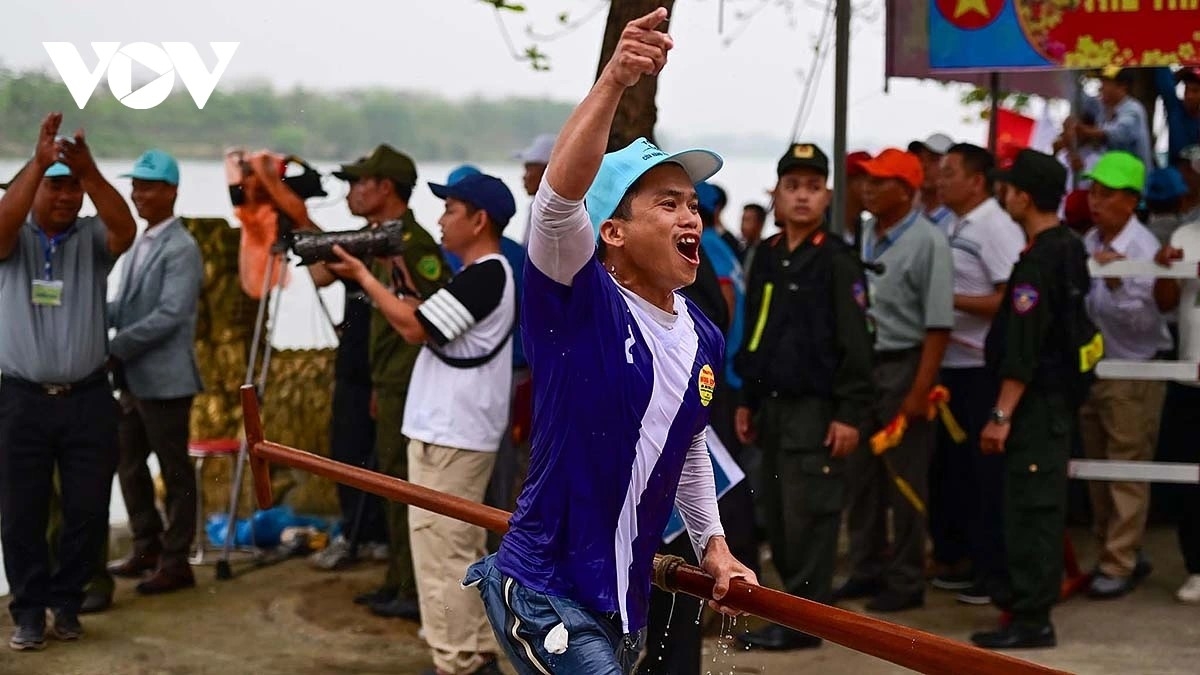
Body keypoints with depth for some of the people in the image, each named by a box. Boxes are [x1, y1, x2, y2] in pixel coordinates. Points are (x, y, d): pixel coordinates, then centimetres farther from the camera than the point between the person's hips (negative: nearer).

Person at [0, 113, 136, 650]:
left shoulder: (93, 239, 5)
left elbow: (126, 228, -18)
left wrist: (90, 171, -33)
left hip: (87, 399, 1)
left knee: (88, 510, 5)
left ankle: (66, 600, 22)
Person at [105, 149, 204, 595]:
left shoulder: (181, 249, -14)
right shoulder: (142, 243, 13)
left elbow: (170, 316, -22)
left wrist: (115, 347, -20)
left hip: (164, 379, -9)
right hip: (133, 378, 9)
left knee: (174, 471, 2)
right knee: (129, 464, 16)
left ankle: (176, 563, 11)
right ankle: (148, 547, 30)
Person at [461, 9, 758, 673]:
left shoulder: (704, 338, 6)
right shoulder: (579, 303, -14)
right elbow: (558, 197, -34)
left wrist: (712, 544, 14)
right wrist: (613, 80, -43)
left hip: (625, 599, 8)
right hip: (547, 594, -7)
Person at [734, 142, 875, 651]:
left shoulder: (837, 260, -7)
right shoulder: (767, 257, 13)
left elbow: (855, 342, -11)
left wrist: (850, 413, -16)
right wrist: (748, 400, 17)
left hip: (816, 408, -7)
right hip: (773, 405, 7)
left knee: (808, 515, -7)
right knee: (776, 515, 10)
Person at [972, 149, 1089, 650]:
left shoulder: (1038, 262, -20)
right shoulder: (1071, 248, 9)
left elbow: (1023, 349, -23)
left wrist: (1001, 415, -22)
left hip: (1036, 400, -10)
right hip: (1060, 392, 10)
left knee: (1028, 502, -7)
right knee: (1043, 499, 18)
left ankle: (1032, 618, -6)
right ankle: (1036, 592, 29)